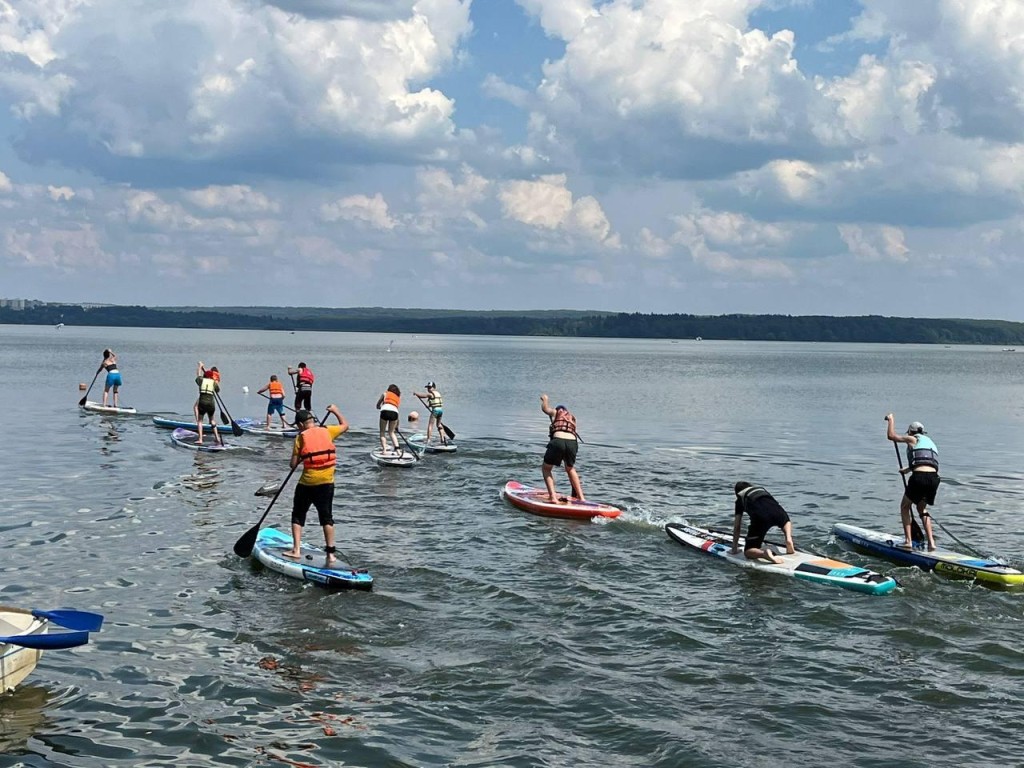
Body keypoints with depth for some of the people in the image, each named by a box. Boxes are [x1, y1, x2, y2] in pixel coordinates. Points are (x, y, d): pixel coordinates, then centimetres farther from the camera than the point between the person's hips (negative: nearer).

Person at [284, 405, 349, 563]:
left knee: (298, 516, 14)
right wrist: (335, 411, 32)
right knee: (327, 517, 10)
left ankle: (296, 550, 8)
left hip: (307, 483, -2)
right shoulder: (327, 431, 1)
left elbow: (293, 464, -5)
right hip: (327, 482, 2)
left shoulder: (300, 438, -5)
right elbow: (345, 425, 20)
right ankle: (331, 553, 6)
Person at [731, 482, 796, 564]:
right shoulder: (761, 489, 40)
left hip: (760, 516, -4)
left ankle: (764, 553, -30)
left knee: (748, 552, 3)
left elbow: (737, 526, 25)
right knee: (786, 521, 41)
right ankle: (789, 539, 10)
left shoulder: (740, 500, 30)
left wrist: (735, 548, 31)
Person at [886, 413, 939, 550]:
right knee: (922, 509, 25)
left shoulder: (913, 439, 10)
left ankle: (908, 540, 4)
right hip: (934, 478, 6)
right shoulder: (930, 442, 30)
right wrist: (908, 468, 58)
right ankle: (931, 542, 12)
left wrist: (891, 420, 27)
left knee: (904, 506, 15)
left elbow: (891, 435, 11)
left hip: (919, 477, -6)